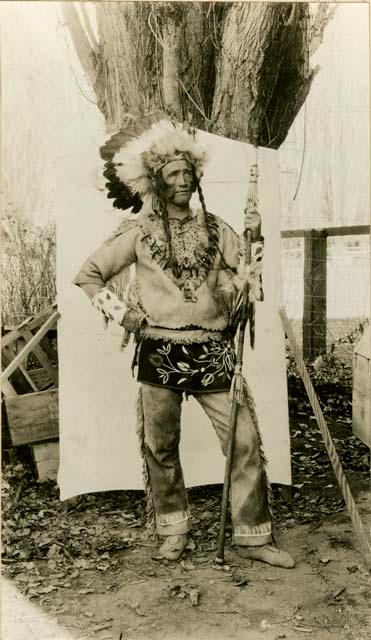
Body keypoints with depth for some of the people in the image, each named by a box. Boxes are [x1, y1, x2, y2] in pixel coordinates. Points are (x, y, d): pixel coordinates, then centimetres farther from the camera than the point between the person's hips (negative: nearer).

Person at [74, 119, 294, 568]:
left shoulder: (215, 228, 9)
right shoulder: (140, 231, 3)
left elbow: (244, 282, 4)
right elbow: (88, 275, 8)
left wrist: (254, 242, -10)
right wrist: (121, 312, -3)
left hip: (214, 353, 2)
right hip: (160, 353, -1)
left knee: (245, 441, -1)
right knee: (160, 447, 8)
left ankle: (253, 536, 13)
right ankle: (173, 530, 29)